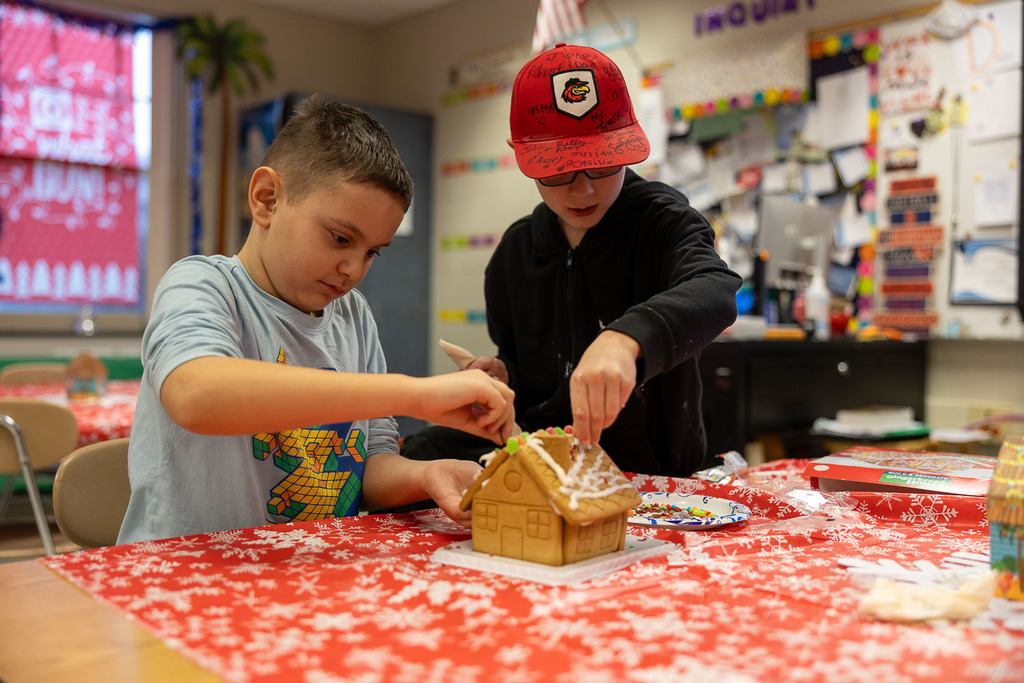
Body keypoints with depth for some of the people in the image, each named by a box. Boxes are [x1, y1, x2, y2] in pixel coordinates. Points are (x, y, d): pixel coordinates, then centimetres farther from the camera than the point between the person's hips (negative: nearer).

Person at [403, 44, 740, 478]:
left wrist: (627, 338, -51)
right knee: (420, 453, -16)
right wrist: (503, 376, -3)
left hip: (650, 468, -7)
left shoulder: (662, 221, -9)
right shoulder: (514, 252, 7)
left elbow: (716, 290, -32)